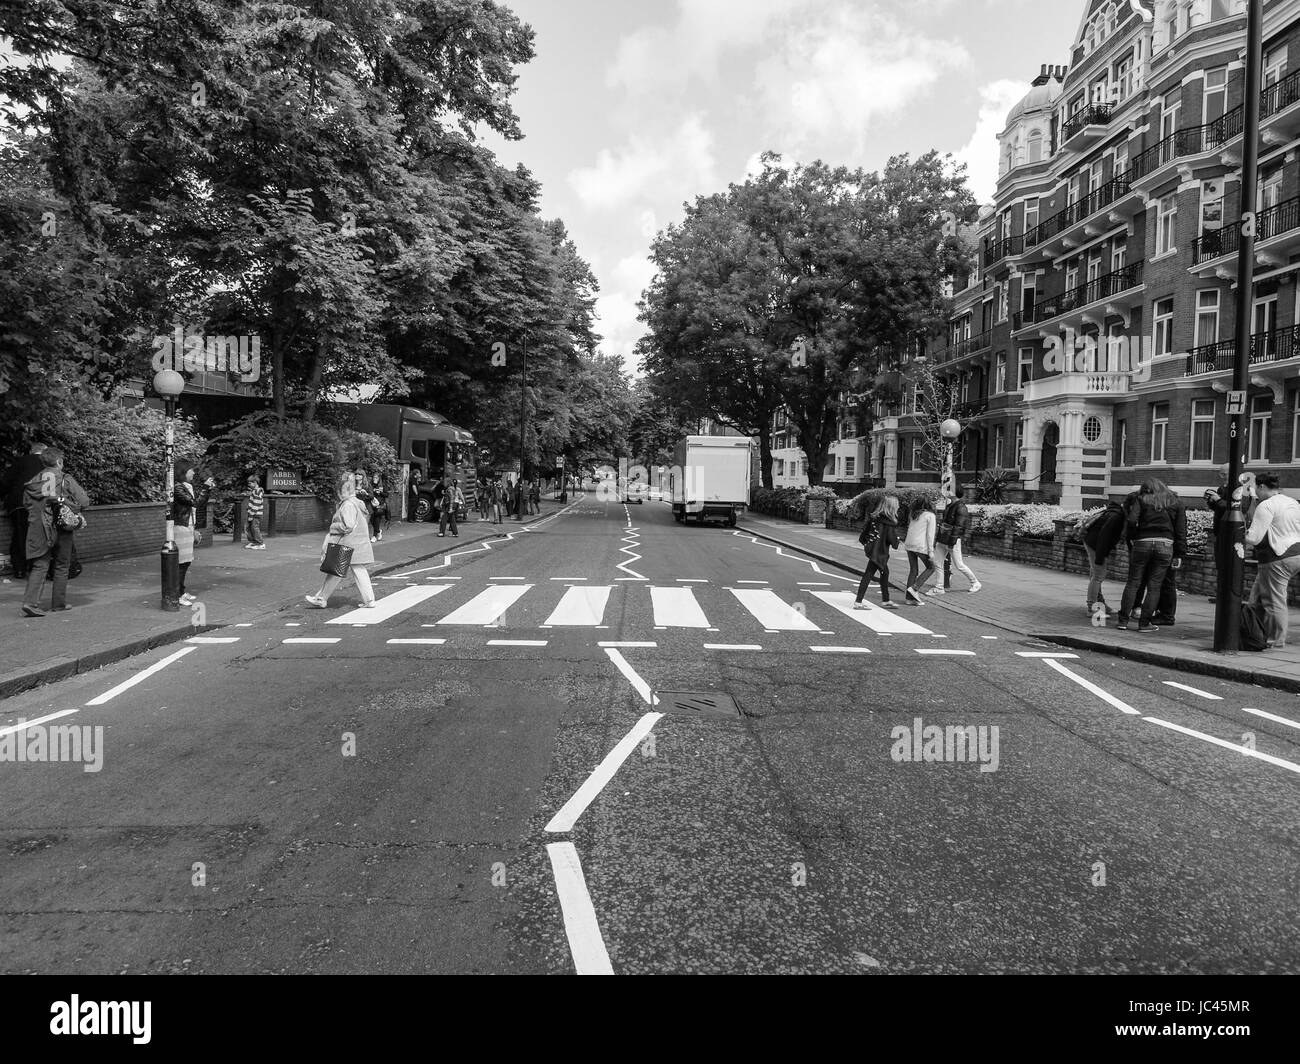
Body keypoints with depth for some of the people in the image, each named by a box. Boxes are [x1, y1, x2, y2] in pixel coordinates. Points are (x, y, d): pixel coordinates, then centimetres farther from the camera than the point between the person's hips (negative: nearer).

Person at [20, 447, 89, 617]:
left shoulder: (34, 481, 7)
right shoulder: (65, 479, -3)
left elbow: (27, 503, 6)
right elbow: (84, 501, -6)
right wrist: (73, 509, 13)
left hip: (39, 529, 3)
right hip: (62, 528, -2)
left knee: (39, 566, 3)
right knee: (62, 566, 10)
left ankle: (30, 602, -12)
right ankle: (59, 603, 16)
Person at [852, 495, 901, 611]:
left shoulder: (874, 517, 3)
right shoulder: (889, 521, -17)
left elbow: (865, 530, 7)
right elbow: (892, 537, -17)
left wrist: (865, 543, 18)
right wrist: (895, 545, 3)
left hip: (872, 548, 8)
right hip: (879, 552, -8)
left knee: (885, 572, 20)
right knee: (868, 575, -5)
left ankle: (885, 600, 29)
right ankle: (858, 602, -1)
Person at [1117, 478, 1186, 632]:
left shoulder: (1141, 499, 7)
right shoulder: (1176, 502, 14)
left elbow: (1131, 520, -9)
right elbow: (1181, 530, 9)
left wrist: (1132, 538, 7)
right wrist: (1179, 554, 9)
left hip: (1142, 543, -1)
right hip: (1165, 544, 1)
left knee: (1133, 583, 7)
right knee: (1154, 586, 6)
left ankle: (1123, 621, 7)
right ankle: (1144, 623, 6)